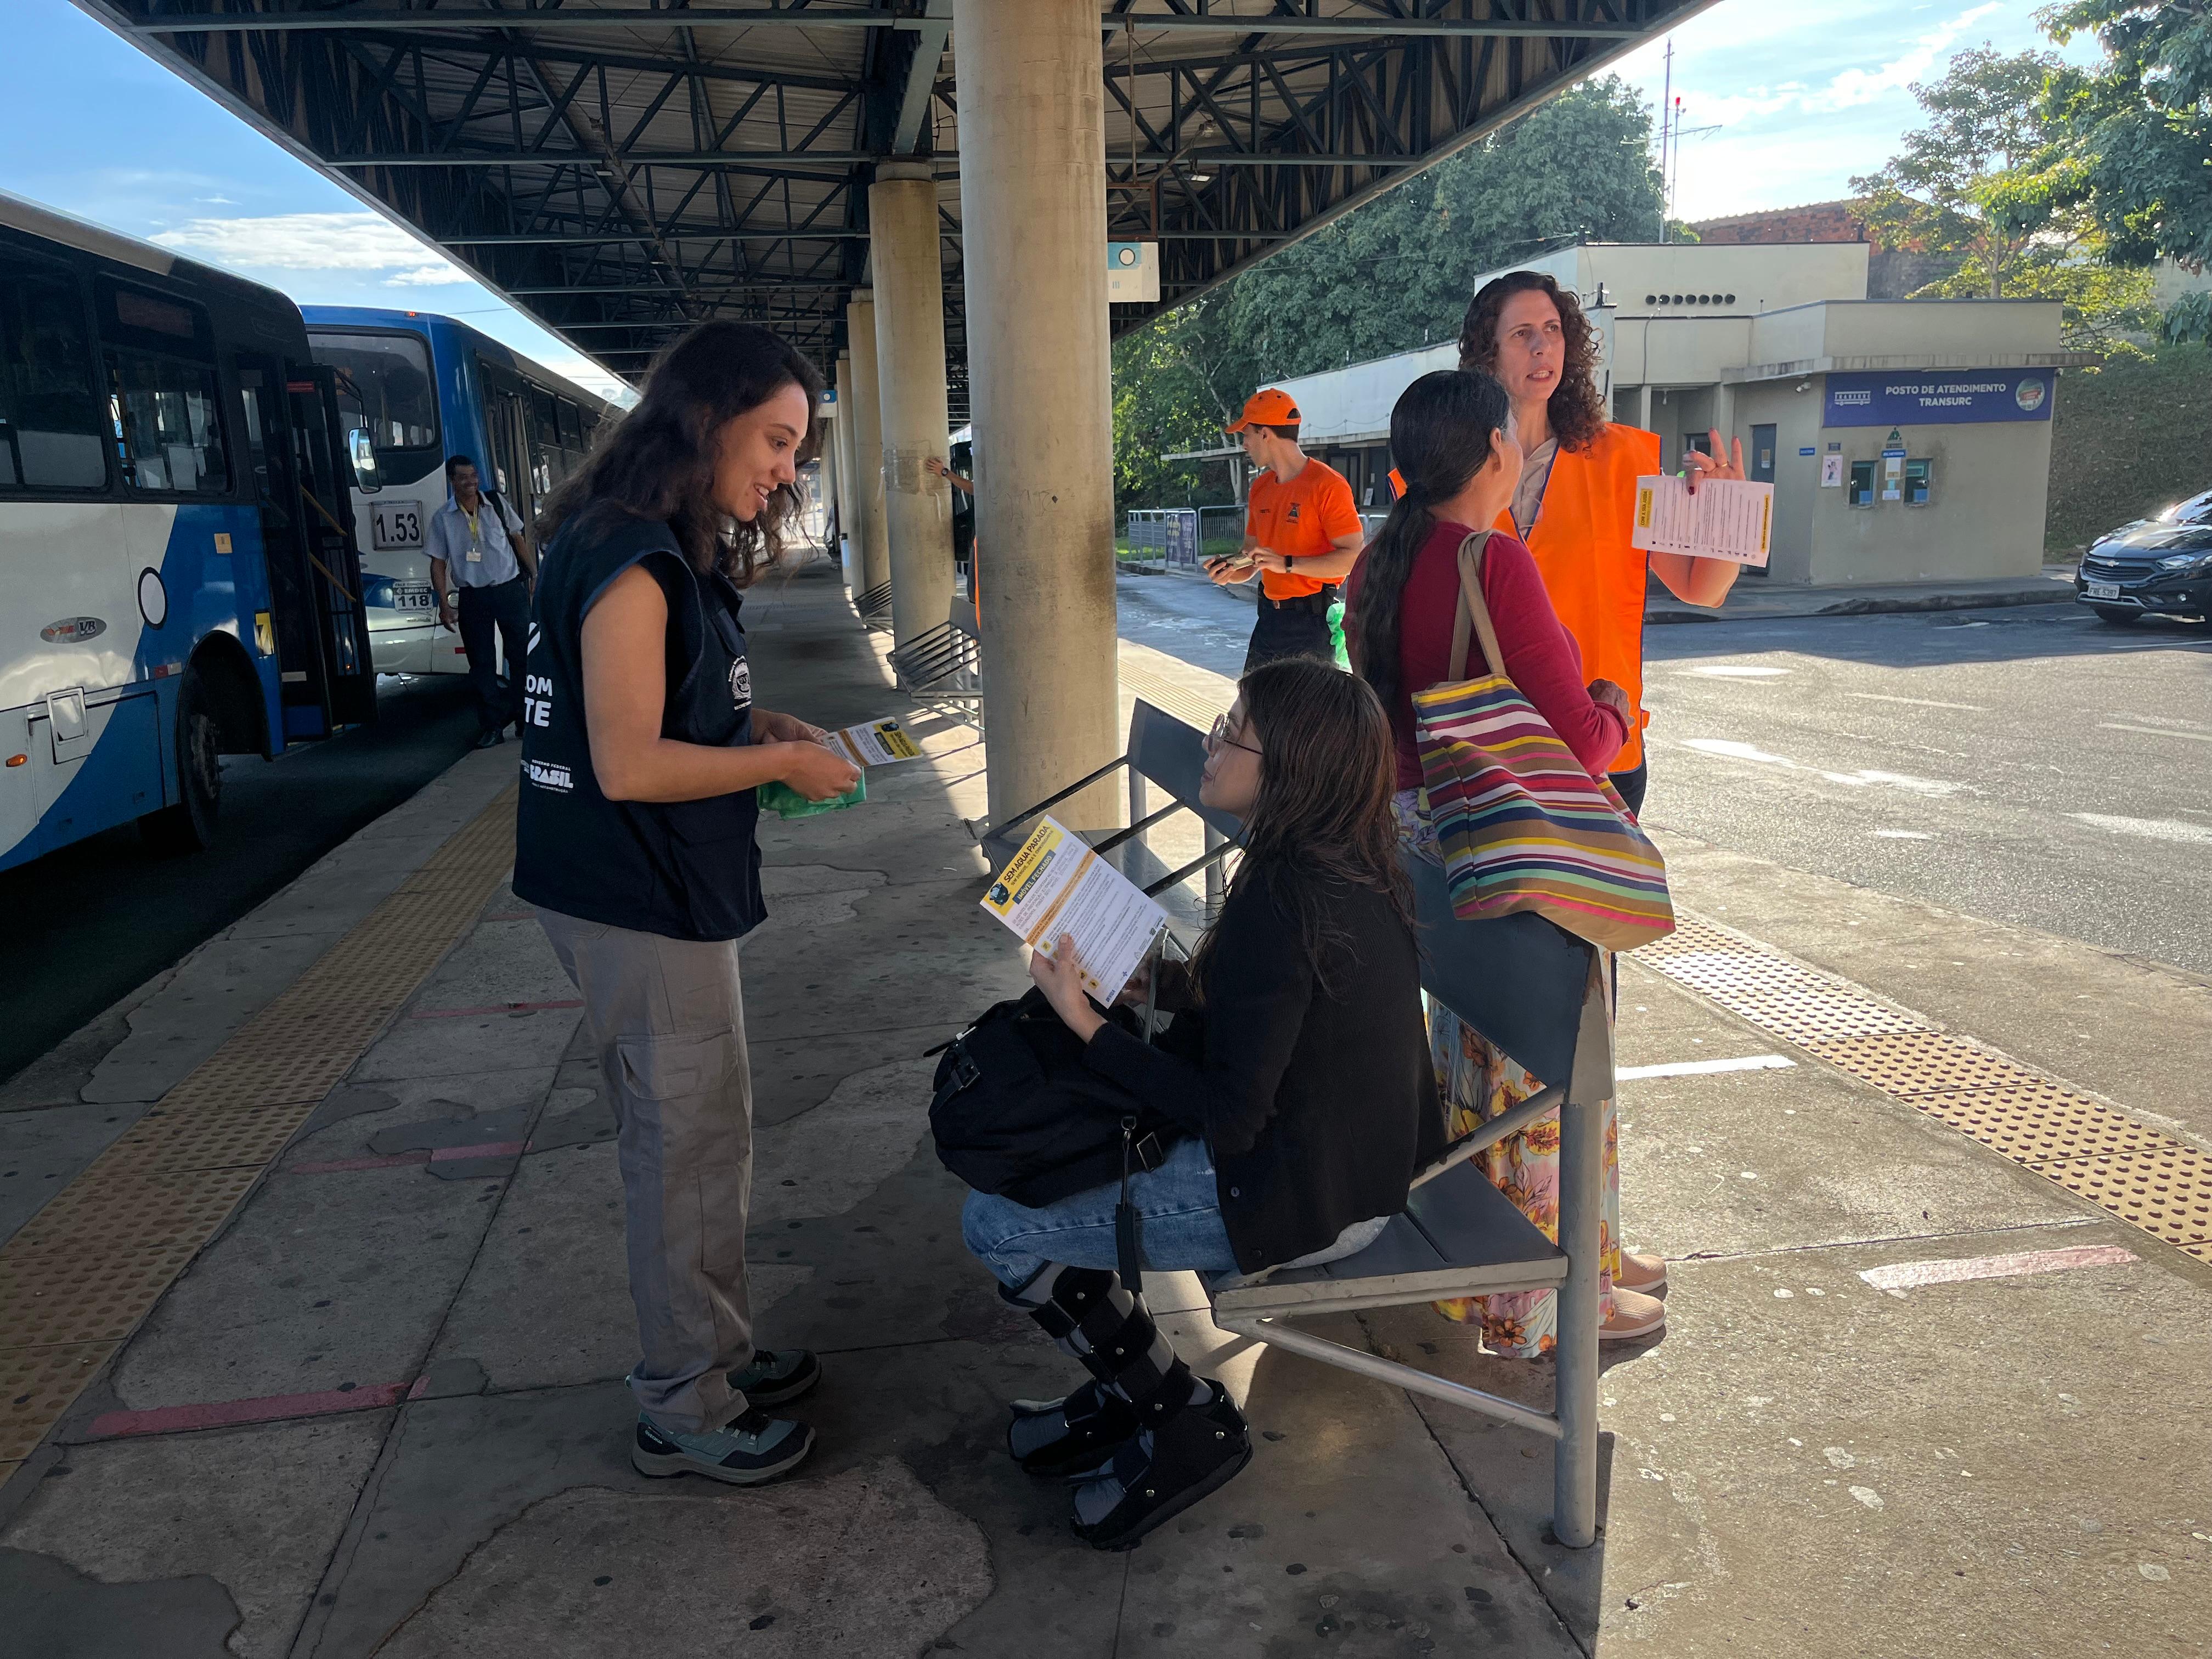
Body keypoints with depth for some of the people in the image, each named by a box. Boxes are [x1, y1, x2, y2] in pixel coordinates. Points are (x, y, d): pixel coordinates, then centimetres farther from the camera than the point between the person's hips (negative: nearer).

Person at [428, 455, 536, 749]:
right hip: (473, 597, 0)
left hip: (510, 589, 0)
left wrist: (534, 574, 4)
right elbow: (438, 563, 3)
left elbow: (519, 539, 10)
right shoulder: (442, 519, 2)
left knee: (522, 654, 1)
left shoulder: (496, 503, 3)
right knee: (482, 663, 2)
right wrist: (444, 604, -4)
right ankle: (491, 726, 8)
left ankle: (525, 720, 14)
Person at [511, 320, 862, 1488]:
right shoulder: (629, 565, -20)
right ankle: (686, 1412, 19)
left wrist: (759, 725, 6)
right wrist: (781, 763, -14)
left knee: (689, 1140, 19)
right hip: (640, 908, -10)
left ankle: (715, 1355, 34)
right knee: (692, 1149, 2)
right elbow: (628, 765, -23)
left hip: (659, 895, 10)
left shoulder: (664, 552, 11)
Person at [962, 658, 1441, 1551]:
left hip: (1304, 1192, -10)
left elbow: (1228, 1116, -25)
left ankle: (1186, 1421, 11)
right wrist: (1147, 982, 4)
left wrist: (1088, 1024, -20)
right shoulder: (1342, 863, 1)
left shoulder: (1281, 903, -28)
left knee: (997, 1225, -4)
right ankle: (1126, 1392, 26)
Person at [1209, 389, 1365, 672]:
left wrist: (1287, 564, -24)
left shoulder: (1328, 485, -12)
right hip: (1270, 617, 8)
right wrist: (1230, 571, -2)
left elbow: (1353, 557, -19)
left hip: (1312, 620, -8)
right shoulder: (1260, 487, 13)